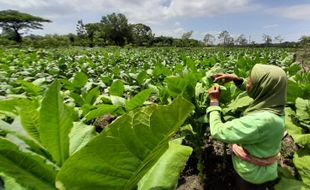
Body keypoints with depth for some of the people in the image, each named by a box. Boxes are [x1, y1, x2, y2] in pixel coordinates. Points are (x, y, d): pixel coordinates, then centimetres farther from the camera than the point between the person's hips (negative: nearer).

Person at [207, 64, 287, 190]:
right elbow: (256, 91, 8)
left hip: (252, 174, -6)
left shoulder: (260, 121, -40)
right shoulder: (274, 106, -14)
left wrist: (214, 101, -21)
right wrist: (236, 79, -4)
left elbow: (218, 131, -32)